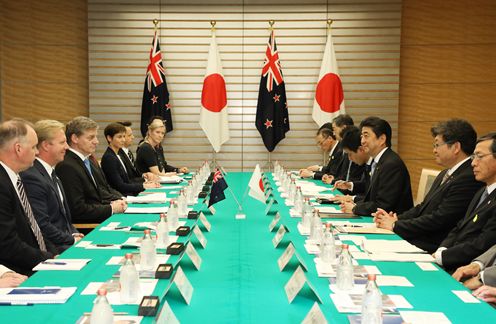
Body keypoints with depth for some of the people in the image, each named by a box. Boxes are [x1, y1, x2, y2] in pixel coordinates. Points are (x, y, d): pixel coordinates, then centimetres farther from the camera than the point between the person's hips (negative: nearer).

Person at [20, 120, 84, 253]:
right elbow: (42, 225, -19)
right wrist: (73, 240, -11)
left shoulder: (52, 174, 14)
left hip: (67, 240, 9)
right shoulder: (32, 178, -17)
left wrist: (75, 234, 4)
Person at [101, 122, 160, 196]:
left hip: (128, 194, 9)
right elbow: (120, 186, -16)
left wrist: (143, 182, -1)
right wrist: (143, 186, -16)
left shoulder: (118, 155, 16)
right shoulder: (109, 158, -12)